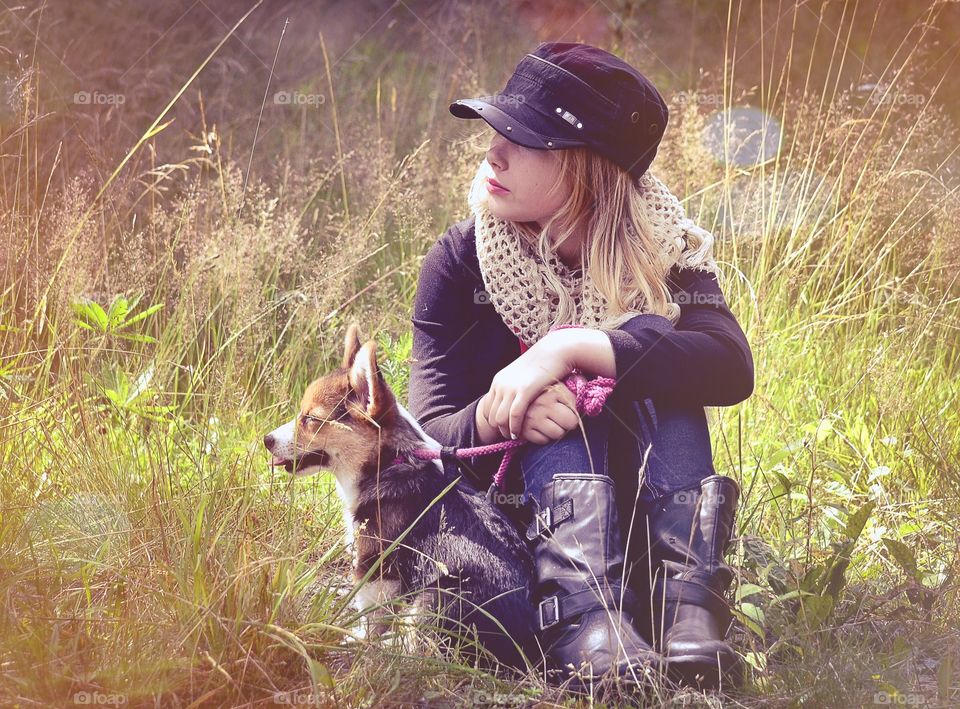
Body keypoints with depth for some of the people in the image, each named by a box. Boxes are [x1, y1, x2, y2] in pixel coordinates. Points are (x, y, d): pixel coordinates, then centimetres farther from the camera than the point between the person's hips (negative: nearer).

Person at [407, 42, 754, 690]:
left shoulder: (662, 251, -8)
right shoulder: (460, 262, -7)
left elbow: (732, 367, -29)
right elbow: (428, 437, -14)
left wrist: (569, 348, -39)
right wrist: (498, 416, -39)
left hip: (651, 510, 0)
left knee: (647, 340, -23)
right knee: (565, 391, -27)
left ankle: (687, 603, -41)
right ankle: (581, 619, -49)